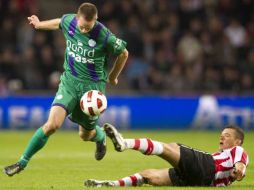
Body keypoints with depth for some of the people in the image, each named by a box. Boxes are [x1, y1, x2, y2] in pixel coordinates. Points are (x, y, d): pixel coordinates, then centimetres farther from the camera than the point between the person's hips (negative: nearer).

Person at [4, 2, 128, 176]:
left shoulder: (105, 37, -20)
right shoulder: (69, 21, -9)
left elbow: (124, 53, -2)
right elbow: (59, 23, 17)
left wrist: (112, 77, 13)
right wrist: (40, 24, 36)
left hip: (92, 86, -2)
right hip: (69, 82, 2)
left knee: (86, 134, 10)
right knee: (52, 124, -18)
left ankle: (101, 137, 49)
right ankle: (23, 162, -7)